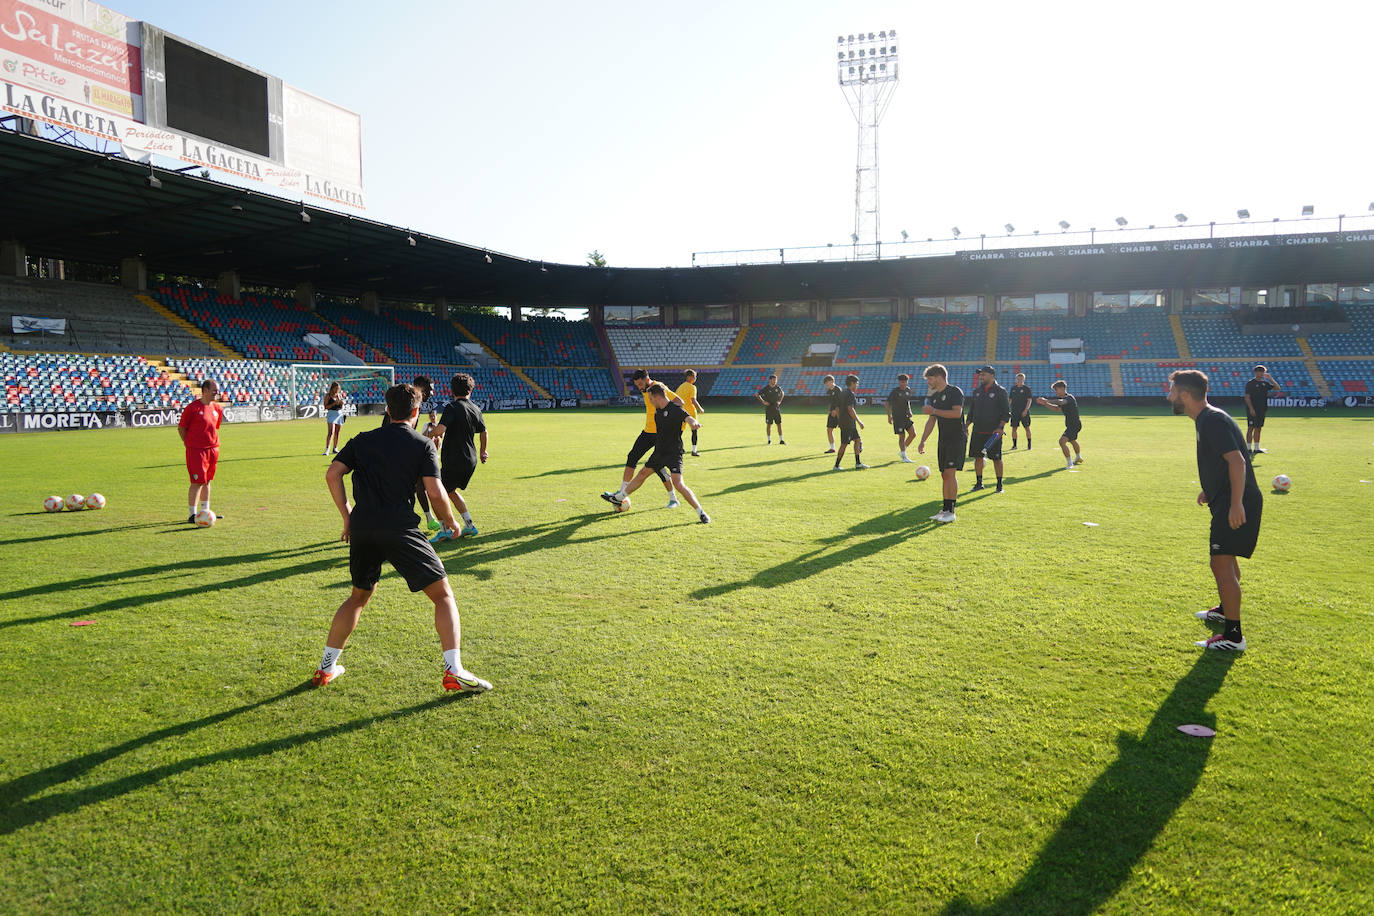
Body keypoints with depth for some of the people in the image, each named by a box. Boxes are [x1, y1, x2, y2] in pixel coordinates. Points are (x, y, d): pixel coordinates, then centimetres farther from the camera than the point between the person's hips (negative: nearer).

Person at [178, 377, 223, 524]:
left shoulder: (217, 408, 10)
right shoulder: (192, 407, -11)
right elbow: (181, 427, -6)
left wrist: (214, 443, 14)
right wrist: (189, 444, -4)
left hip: (213, 449, 7)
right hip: (196, 451, -7)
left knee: (207, 481, 14)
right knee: (198, 482, -8)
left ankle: (205, 511, 23)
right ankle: (192, 515, -2)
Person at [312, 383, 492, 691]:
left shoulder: (362, 440, 15)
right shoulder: (423, 445, 3)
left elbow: (332, 474, 6)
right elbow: (435, 493, -5)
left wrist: (348, 515, 13)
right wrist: (451, 522, 11)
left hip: (361, 530, 5)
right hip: (400, 529, -5)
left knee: (359, 596, 26)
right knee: (443, 595, 3)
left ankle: (326, 668, 31)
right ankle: (454, 671, -8)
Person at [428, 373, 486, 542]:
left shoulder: (452, 407, -13)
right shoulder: (475, 409, 8)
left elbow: (440, 429, -27)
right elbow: (483, 432, 23)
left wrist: (431, 433, -3)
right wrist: (482, 452, 40)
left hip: (454, 461, -7)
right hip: (471, 461, 7)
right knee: (452, 491, 23)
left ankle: (446, 530, 3)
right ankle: (469, 526, 22)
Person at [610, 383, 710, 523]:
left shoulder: (675, 409, -18)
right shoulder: (658, 410, 7)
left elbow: (688, 417, -37)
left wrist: (693, 422, -57)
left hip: (674, 453, -9)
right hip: (659, 452, 9)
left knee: (678, 484, -21)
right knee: (642, 473, 22)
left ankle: (701, 512, -11)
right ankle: (620, 498, 41)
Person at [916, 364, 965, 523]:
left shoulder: (955, 391, -8)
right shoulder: (934, 397, 15)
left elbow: (957, 413, -21)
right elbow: (931, 421, 19)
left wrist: (934, 411, -19)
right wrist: (923, 441, 14)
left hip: (957, 439, -8)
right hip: (943, 440, 8)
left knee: (950, 473, -13)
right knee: (944, 475, 7)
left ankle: (951, 511, -10)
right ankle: (945, 509, 12)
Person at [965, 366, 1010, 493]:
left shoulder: (1000, 391, -3)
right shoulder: (976, 391, 13)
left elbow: (1006, 413, -6)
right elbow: (971, 412, 19)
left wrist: (1000, 427, -18)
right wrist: (966, 426, 10)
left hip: (994, 432, -5)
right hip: (977, 431, 5)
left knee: (996, 458, -1)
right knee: (977, 457, 6)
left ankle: (999, 485, 9)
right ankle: (979, 483, 17)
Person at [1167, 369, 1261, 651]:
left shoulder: (1213, 420, -19)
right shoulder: (1207, 418, 13)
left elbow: (1237, 460, -27)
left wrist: (1236, 503, -31)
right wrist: (1210, 491, 28)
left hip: (1236, 505, -11)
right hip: (1229, 501, 11)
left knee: (1222, 564, -11)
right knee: (1227, 560, 26)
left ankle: (1233, 636, -6)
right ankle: (1225, 610, 47)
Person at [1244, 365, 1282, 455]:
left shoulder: (1265, 383, 14)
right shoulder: (1250, 383, -5)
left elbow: (1277, 388, 12)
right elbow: (1247, 397, -10)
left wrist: (1271, 379, 3)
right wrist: (1251, 409, -17)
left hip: (1262, 410, 7)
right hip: (1252, 410, -7)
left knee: (1258, 428, 9)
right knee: (1251, 428, -7)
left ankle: (1256, 448, 14)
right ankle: (1249, 449, -6)